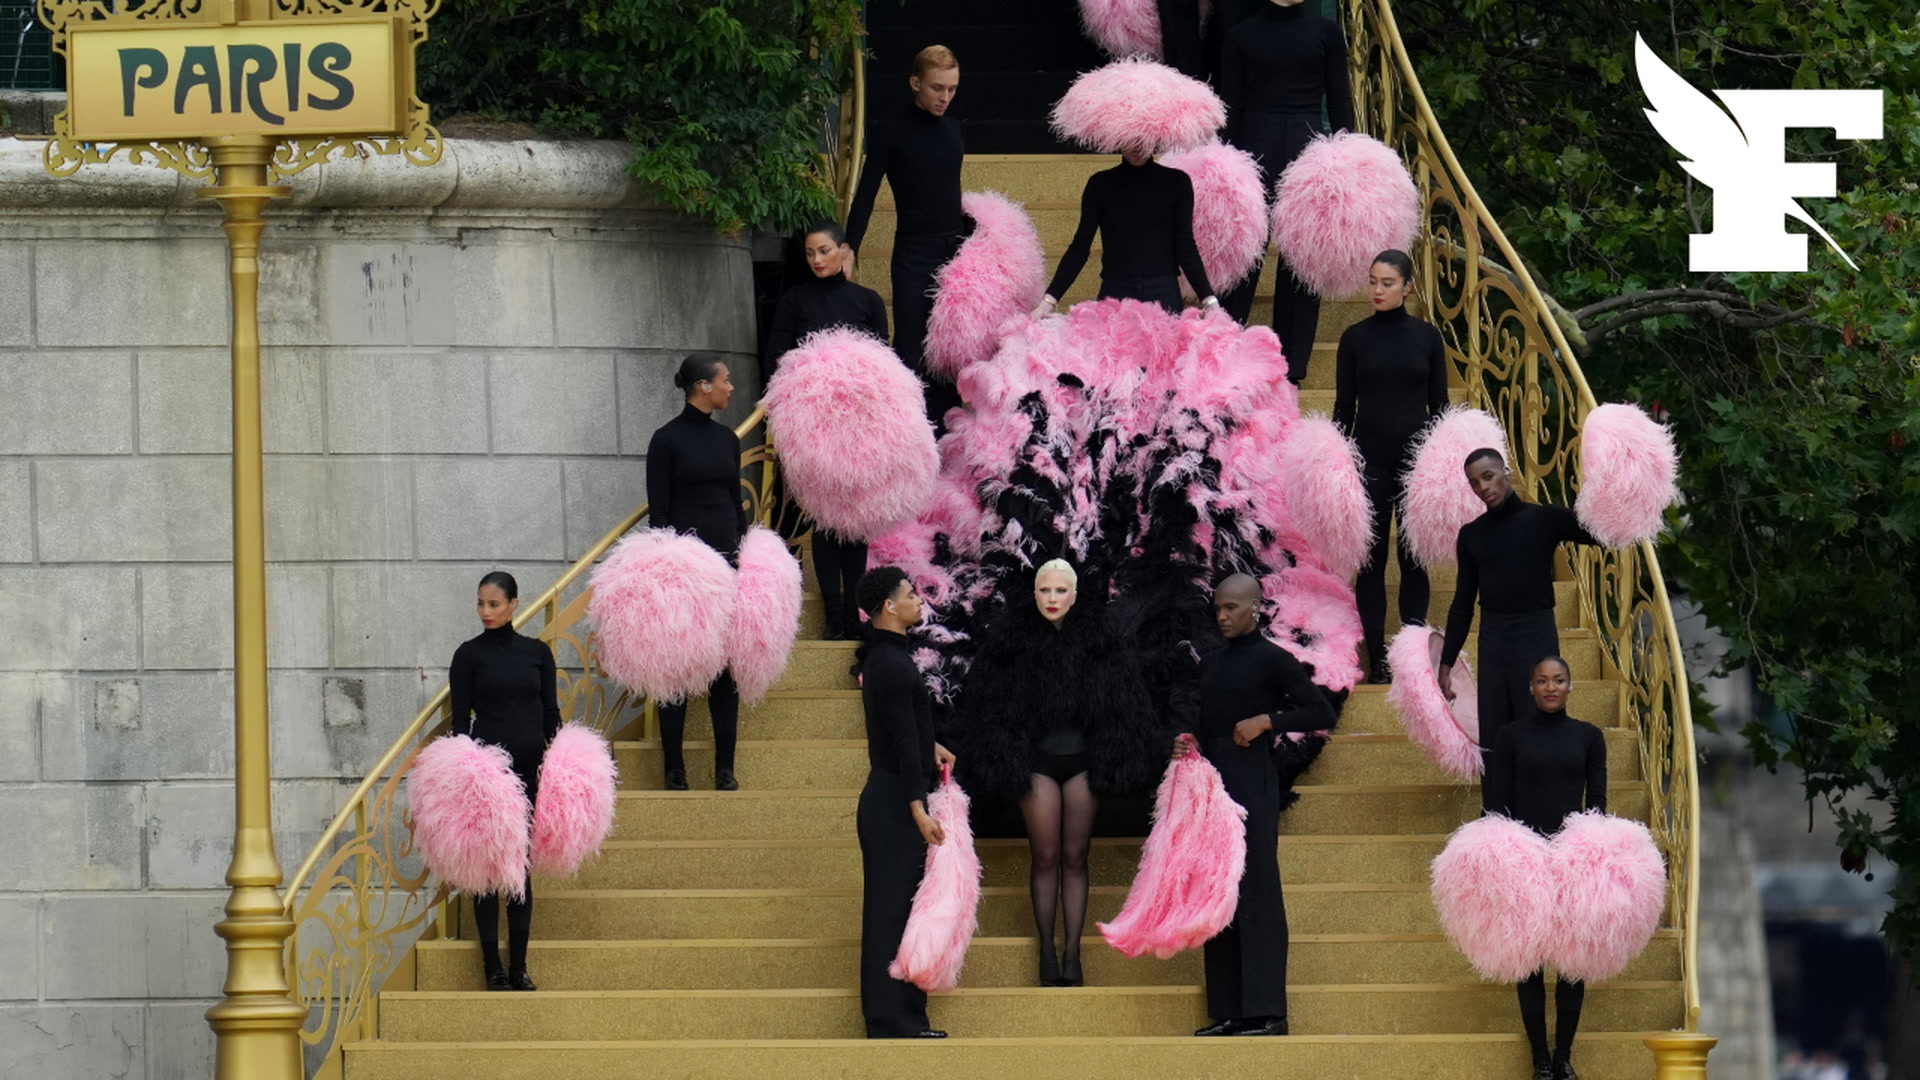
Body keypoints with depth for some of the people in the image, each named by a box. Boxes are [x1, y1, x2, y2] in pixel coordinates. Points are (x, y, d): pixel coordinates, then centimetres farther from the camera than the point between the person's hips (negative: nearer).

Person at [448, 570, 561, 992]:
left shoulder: (537, 652, 8)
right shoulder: (469, 654, 1)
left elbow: (551, 714, 10)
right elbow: (460, 719, -2)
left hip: (530, 768, 2)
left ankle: (519, 967, 8)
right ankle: (493, 968, 4)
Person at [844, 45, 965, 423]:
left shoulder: (953, 130, 13)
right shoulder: (891, 132, -4)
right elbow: (866, 195, -6)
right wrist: (848, 250, -15)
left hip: (955, 253, 5)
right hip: (914, 254, -5)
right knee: (912, 351, -7)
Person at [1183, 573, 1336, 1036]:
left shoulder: (1273, 661, -3)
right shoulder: (1211, 663, 17)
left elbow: (1322, 713, -6)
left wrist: (1266, 721, -15)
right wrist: (1189, 743, 5)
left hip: (1253, 786, -7)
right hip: (1212, 784, 7)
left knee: (1257, 894, -9)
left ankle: (1266, 1011, -10)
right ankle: (1227, 1010, 7)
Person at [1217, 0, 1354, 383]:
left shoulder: (1325, 32, 8)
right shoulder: (1241, 36, 5)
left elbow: (1339, 99, 8)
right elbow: (1230, 107, 6)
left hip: (1308, 148, 1)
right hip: (1256, 147, -1)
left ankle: (1291, 364, 8)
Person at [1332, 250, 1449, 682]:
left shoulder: (1426, 336, 4)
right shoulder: (1356, 337, 3)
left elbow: (1438, 403, 7)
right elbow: (1344, 406, 4)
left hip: (1416, 455, 1)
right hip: (1371, 453, 0)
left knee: (1414, 558, 3)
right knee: (1372, 558, 1)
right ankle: (1376, 660, 4)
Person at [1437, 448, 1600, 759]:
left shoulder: (1545, 519, 0)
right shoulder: (1471, 534, 11)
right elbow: (1463, 603, 16)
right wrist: (1446, 663, 12)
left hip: (1536, 638, -4)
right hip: (1492, 641, 4)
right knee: (1493, 744, 3)